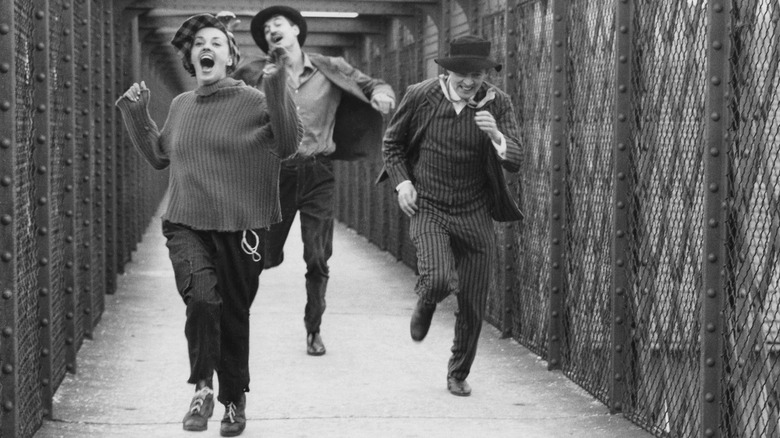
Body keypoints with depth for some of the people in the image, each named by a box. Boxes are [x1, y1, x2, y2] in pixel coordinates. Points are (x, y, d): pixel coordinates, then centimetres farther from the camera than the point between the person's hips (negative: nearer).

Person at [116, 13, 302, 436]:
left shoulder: (252, 101, -3)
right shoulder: (181, 105, 11)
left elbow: (288, 143, -12)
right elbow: (159, 156, 24)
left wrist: (278, 90, -20)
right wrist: (137, 115, 15)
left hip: (239, 228, -2)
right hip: (186, 226, 2)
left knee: (234, 314, 8)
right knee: (201, 298, -25)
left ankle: (234, 401, 28)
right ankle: (202, 387, -10)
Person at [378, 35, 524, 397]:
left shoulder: (497, 104, -5)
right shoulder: (420, 97, -7)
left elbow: (514, 162, -11)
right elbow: (392, 143, 9)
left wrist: (496, 136, -31)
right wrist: (402, 182, -6)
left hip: (475, 215, 2)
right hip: (428, 208, -2)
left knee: (473, 307, 4)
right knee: (438, 279, -27)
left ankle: (458, 374, 28)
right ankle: (425, 303, 12)